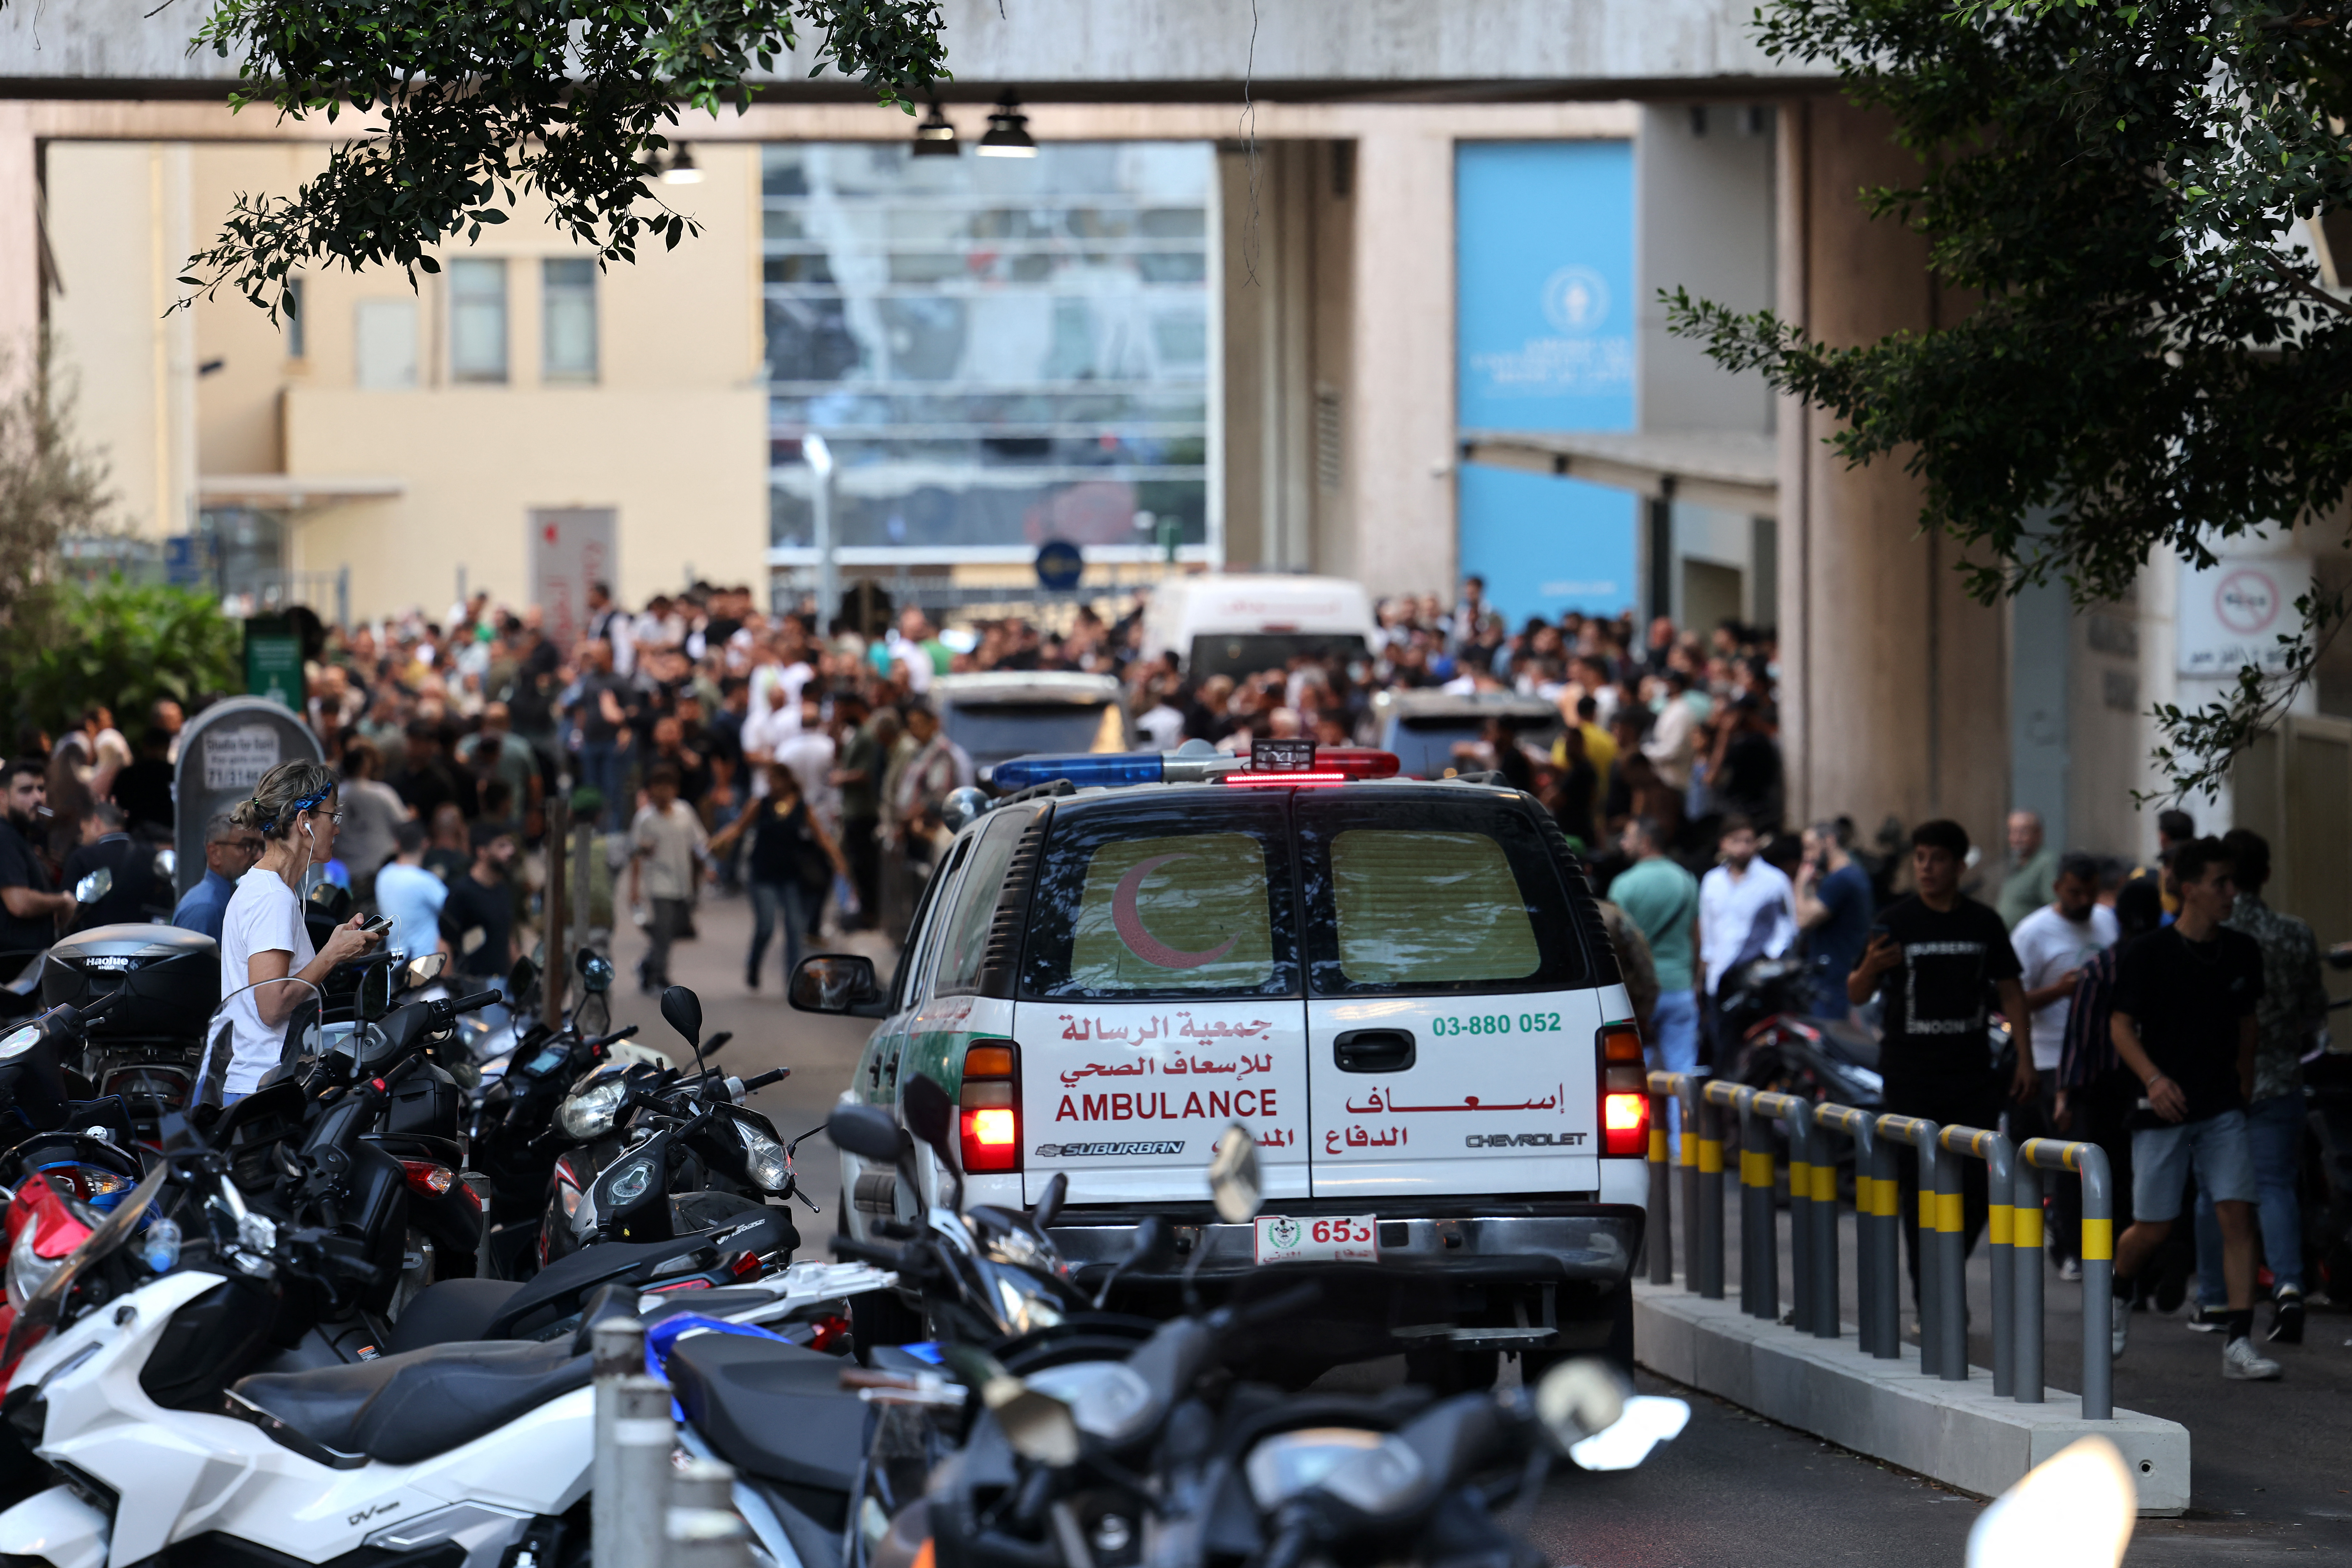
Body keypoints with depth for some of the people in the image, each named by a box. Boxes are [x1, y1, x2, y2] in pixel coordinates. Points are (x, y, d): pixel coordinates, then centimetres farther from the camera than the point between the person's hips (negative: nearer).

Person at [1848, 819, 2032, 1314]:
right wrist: (1871, 967, -23)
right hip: (1910, 1078, -2)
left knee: (1977, 1188, -1)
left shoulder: (1983, 924, 7)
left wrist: (2024, 1058, 6)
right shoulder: (1896, 921, 0)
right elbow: (1856, 995, 0)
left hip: (1973, 1076, 2)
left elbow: (2011, 992, 14)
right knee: (1920, 1191, -3)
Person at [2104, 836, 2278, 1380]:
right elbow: (2121, 1025, -8)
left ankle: (2239, 1345, -11)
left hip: (2223, 1108, 3)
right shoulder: (2149, 953, -8)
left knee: (2237, 1215, -10)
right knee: (2154, 1227, 1)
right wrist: (2154, 1079, -22)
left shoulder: (2242, 952, 5)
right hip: (2163, 1107, -3)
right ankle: (2117, 1294, 34)